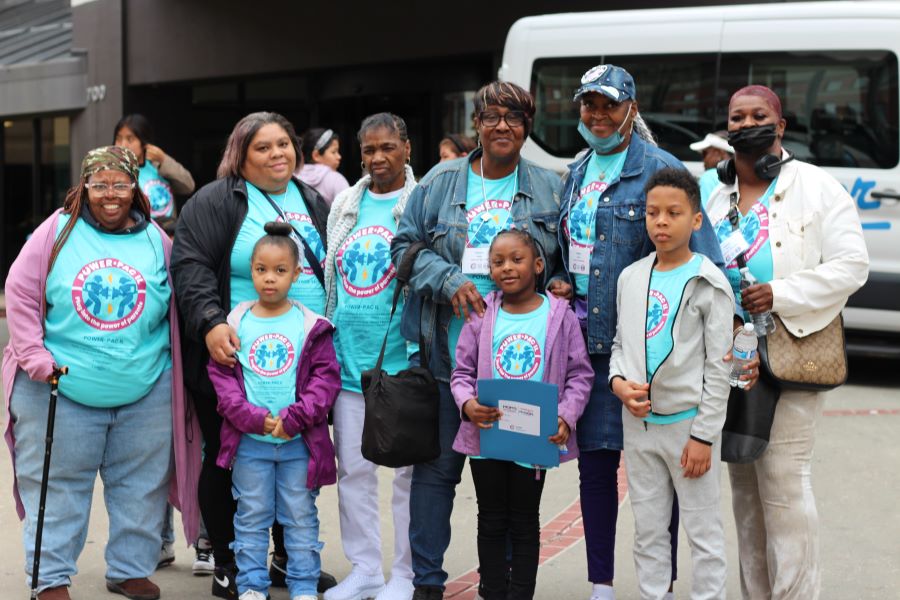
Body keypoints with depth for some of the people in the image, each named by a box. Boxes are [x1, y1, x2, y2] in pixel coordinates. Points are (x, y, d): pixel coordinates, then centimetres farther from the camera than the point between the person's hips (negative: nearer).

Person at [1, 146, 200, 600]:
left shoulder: (155, 240, 5)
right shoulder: (58, 231, -1)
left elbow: (178, 305, 11)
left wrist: (179, 369, 5)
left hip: (146, 392, 2)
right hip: (62, 388, -2)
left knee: (141, 486, 10)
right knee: (58, 485, 5)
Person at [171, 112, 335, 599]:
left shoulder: (313, 203, 15)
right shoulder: (216, 201, -3)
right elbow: (190, 265, -14)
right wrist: (211, 322, -27)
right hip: (235, 357, -5)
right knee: (227, 462, 4)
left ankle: (289, 558, 26)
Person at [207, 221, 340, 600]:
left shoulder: (311, 326, -1)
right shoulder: (236, 324, 0)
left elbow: (326, 376, -3)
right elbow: (221, 375, -2)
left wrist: (295, 416, -15)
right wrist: (254, 417, -14)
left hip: (299, 440, -1)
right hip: (248, 440, 1)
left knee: (301, 517, 9)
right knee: (251, 517, 10)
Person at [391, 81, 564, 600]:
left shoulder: (549, 188, 7)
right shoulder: (441, 182, 5)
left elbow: (568, 263, 13)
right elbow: (406, 244, 5)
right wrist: (449, 281, -10)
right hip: (448, 348, 0)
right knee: (437, 465, 4)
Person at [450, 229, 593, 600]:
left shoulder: (560, 316, -3)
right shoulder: (482, 315, 0)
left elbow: (580, 375, -2)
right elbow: (462, 372, 3)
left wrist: (566, 417, -17)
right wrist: (467, 403, -17)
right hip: (486, 434, 2)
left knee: (524, 524, 11)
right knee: (491, 522, 12)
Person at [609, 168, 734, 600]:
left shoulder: (709, 284, -9)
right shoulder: (631, 278, 6)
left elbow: (718, 366, -9)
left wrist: (704, 435, -12)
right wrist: (618, 381, -5)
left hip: (688, 422, -5)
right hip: (638, 422, 5)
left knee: (703, 531, 3)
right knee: (648, 529, 14)